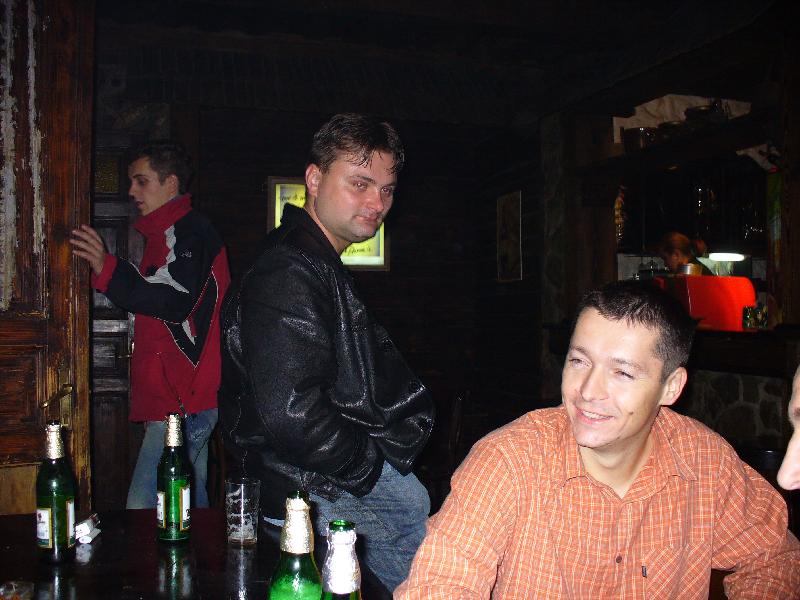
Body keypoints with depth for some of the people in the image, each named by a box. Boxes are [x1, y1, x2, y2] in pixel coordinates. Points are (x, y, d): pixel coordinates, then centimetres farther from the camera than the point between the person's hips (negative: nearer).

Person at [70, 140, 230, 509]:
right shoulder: (171, 232, 23)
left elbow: (176, 302, -27)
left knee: (143, 509, -13)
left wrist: (108, 270, -32)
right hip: (183, 397, 11)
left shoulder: (186, 232, -11)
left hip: (181, 401, -11)